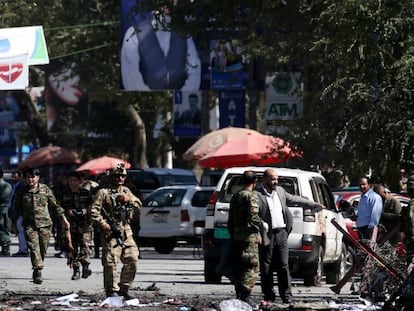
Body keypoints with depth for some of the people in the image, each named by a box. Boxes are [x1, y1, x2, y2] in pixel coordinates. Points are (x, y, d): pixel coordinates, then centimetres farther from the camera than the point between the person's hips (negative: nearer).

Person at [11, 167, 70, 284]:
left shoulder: (45, 189, 6)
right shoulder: (21, 192, 7)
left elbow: (55, 206, 12)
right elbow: (16, 208, 18)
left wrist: (63, 219, 9)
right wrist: (14, 222, 18)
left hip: (45, 223, 1)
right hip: (29, 225, -1)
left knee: (43, 249, 4)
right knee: (34, 248, -15)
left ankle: (37, 270, 21)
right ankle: (38, 271, -21)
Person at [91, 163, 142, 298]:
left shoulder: (126, 191, 19)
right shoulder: (103, 193, 0)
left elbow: (138, 206, 14)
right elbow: (94, 211, -6)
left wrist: (129, 199, -4)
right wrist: (102, 223, -16)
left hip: (126, 232, 6)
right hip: (111, 232, -6)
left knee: (132, 260, 3)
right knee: (111, 263, -8)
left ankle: (124, 288, 14)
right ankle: (112, 290, -1)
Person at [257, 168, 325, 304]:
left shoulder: (280, 191, 13)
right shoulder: (257, 195, -9)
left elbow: (294, 199, 26)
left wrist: (313, 204, 31)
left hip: (281, 233, 5)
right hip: (267, 235, -5)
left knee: (284, 266, 1)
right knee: (266, 268, 3)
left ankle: (287, 297, 3)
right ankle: (268, 296, 11)